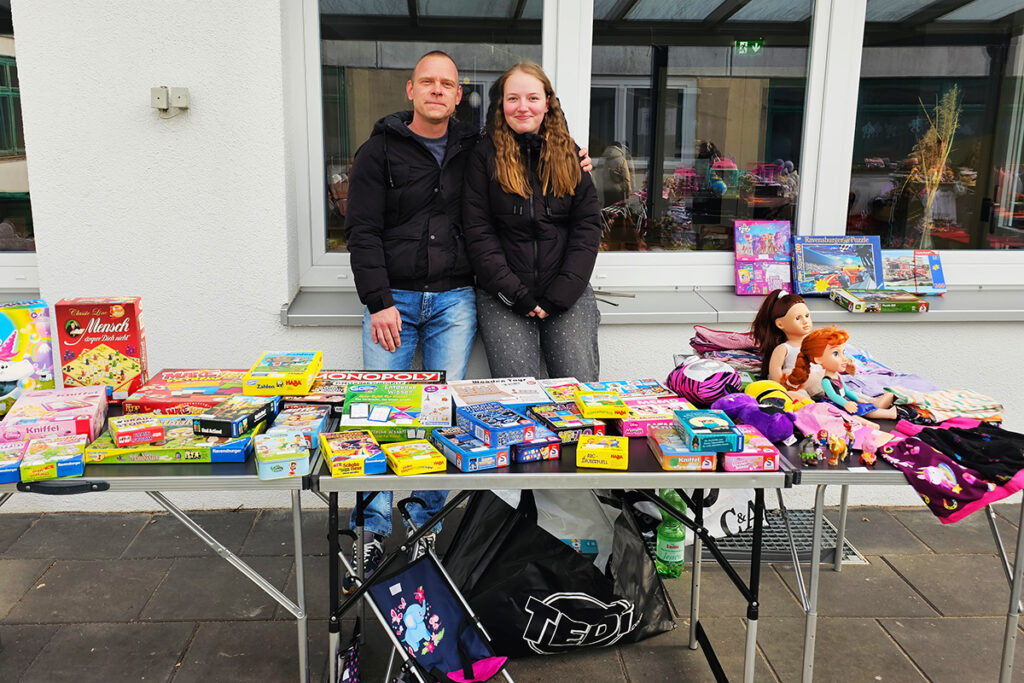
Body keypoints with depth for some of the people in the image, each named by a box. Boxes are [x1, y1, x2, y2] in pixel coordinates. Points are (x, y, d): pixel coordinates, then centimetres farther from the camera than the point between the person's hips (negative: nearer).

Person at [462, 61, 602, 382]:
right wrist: (515, 295, -11)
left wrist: (559, 296, -6)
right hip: (503, 295, -1)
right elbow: (478, 232, -2)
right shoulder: (485, 156, 4)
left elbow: (587, 226, 5)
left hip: (567, 294, 2)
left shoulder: (569, 155, 10)